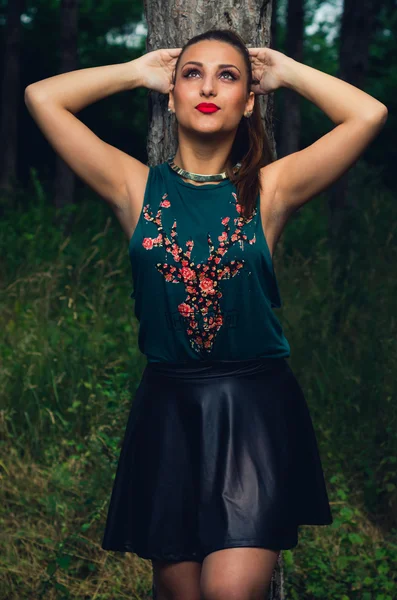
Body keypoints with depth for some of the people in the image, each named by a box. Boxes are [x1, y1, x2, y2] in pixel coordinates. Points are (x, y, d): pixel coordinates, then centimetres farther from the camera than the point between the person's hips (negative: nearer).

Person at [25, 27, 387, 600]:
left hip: (257, 408, -1)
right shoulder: (138, 187, 4)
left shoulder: (268, 189, 1)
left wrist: (286, 71, 4)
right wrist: (138, 71, 8)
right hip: (167, 408, 2)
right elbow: (42, 96, 0)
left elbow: (369, 113, -9)